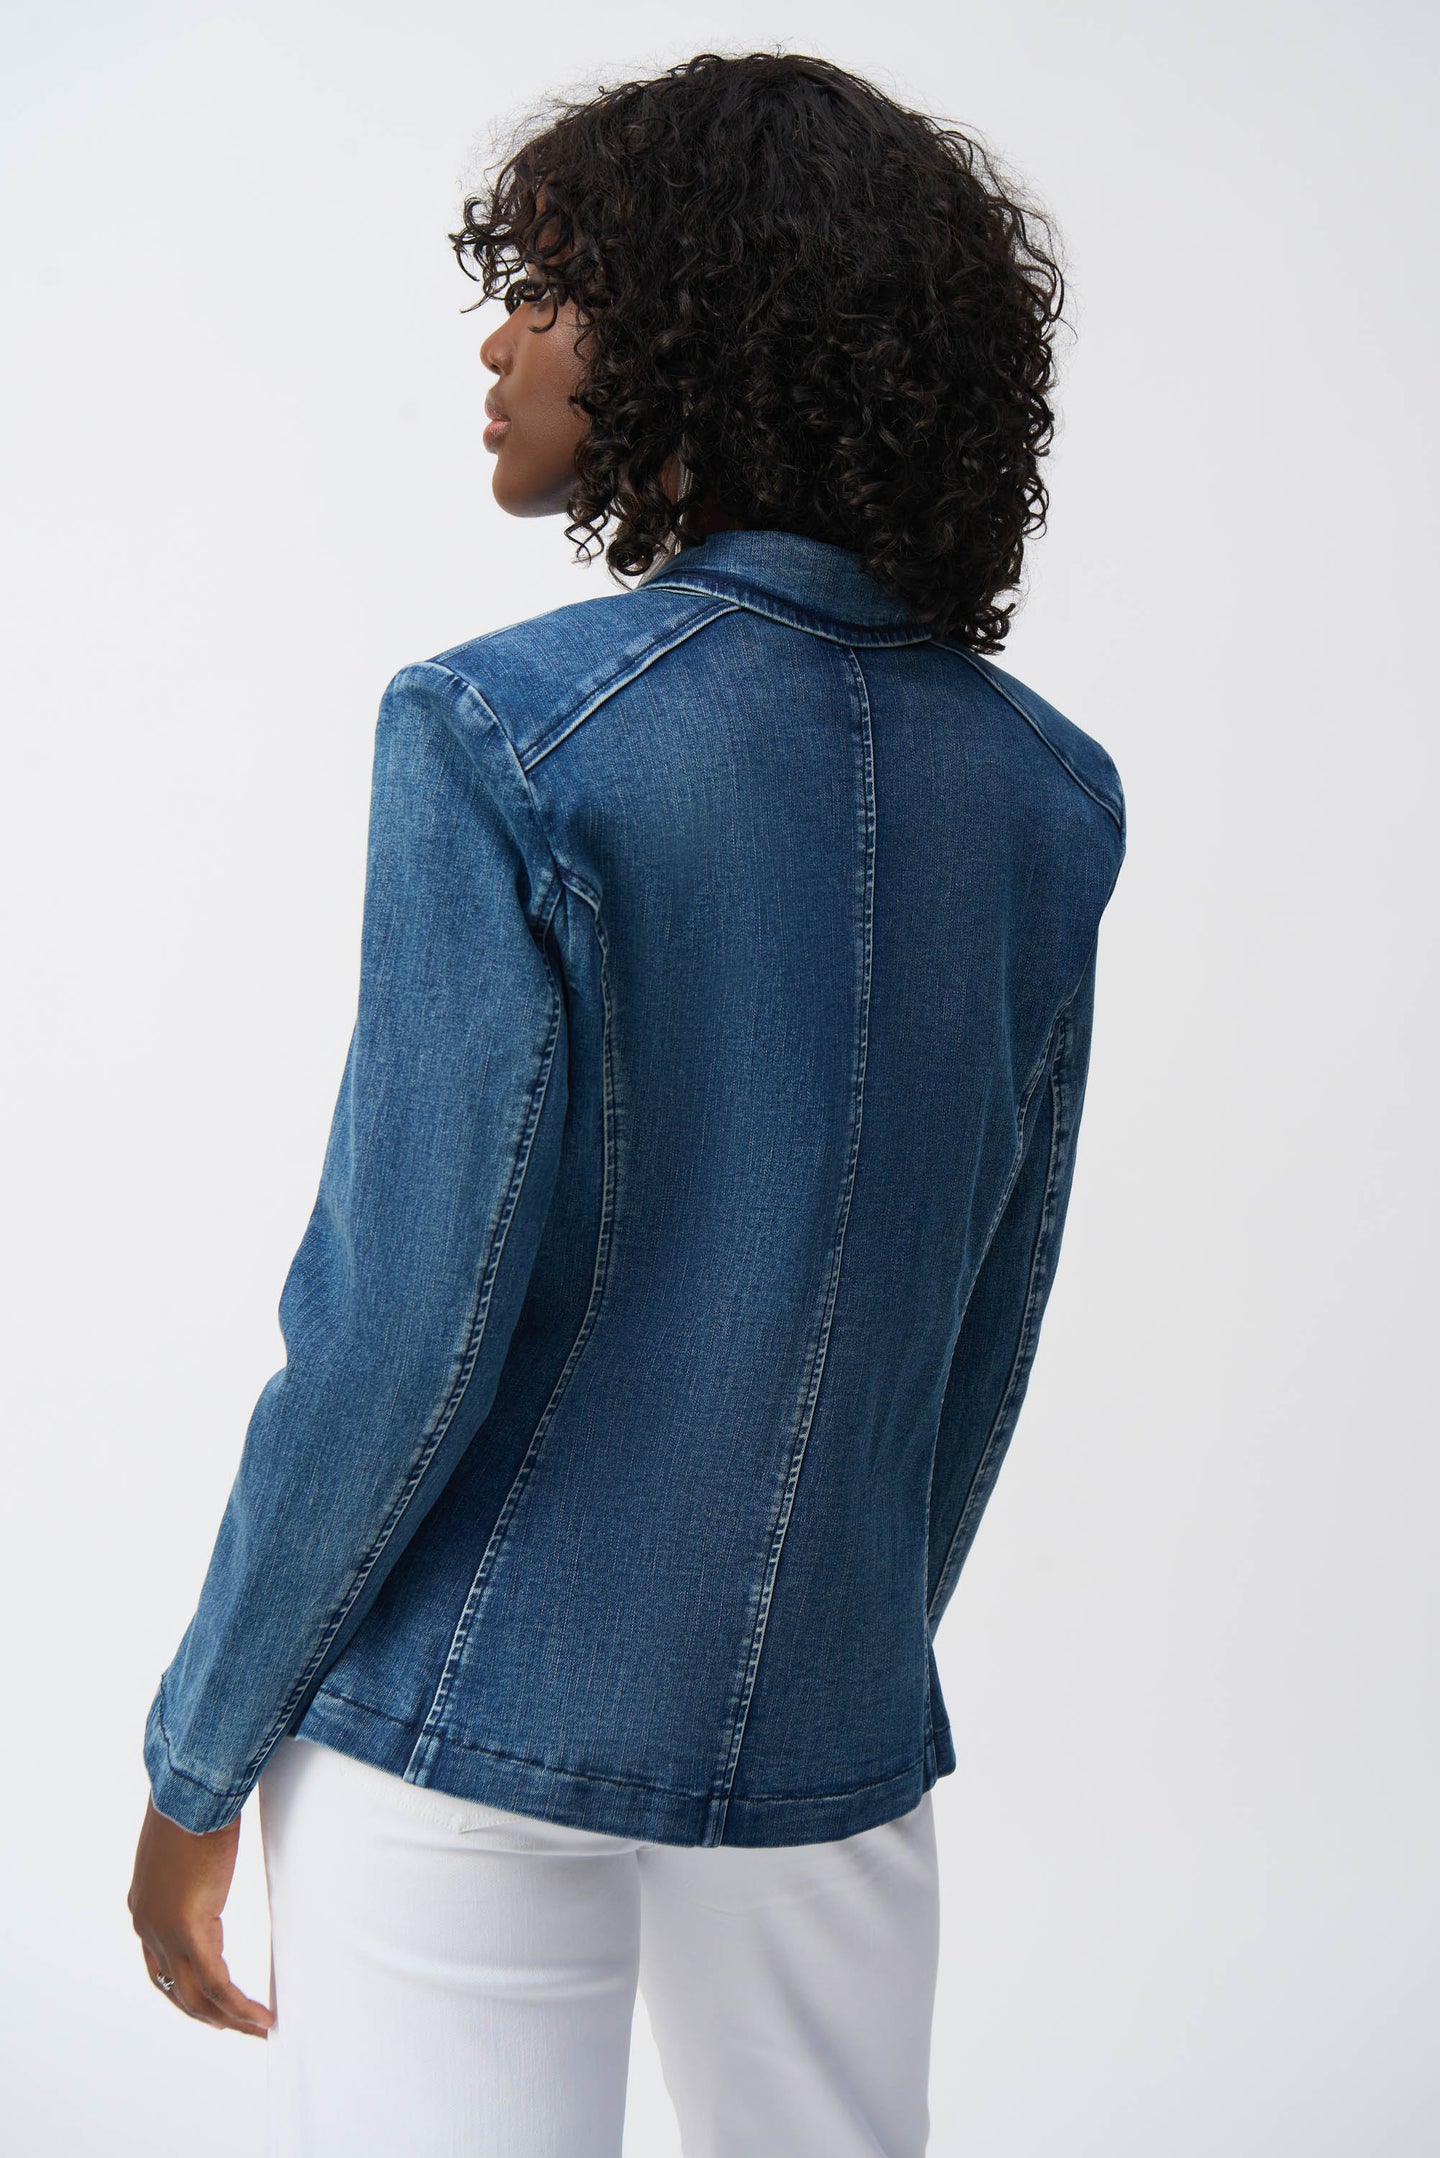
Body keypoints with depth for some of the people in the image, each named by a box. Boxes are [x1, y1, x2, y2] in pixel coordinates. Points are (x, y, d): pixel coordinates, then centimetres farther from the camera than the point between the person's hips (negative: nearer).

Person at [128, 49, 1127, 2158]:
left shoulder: (505, 736, -17)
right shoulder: (1047, 792, 0)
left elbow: (405, 1329, -16)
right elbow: (995, 1327, 6)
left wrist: (198, 1761, -3)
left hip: (477, 1729, -5)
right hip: (838, 1735, 5)